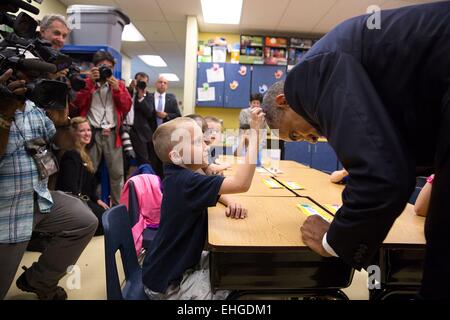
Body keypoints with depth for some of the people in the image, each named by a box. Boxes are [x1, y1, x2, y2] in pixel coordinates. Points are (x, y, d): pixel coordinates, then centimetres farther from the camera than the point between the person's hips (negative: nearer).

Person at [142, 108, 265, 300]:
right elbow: (241, 184, -38)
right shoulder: (186, 182, -31)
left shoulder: (178, 176, -1)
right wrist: (254, 131, -35)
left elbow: (214, 190, 13)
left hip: (177, 264, 9)